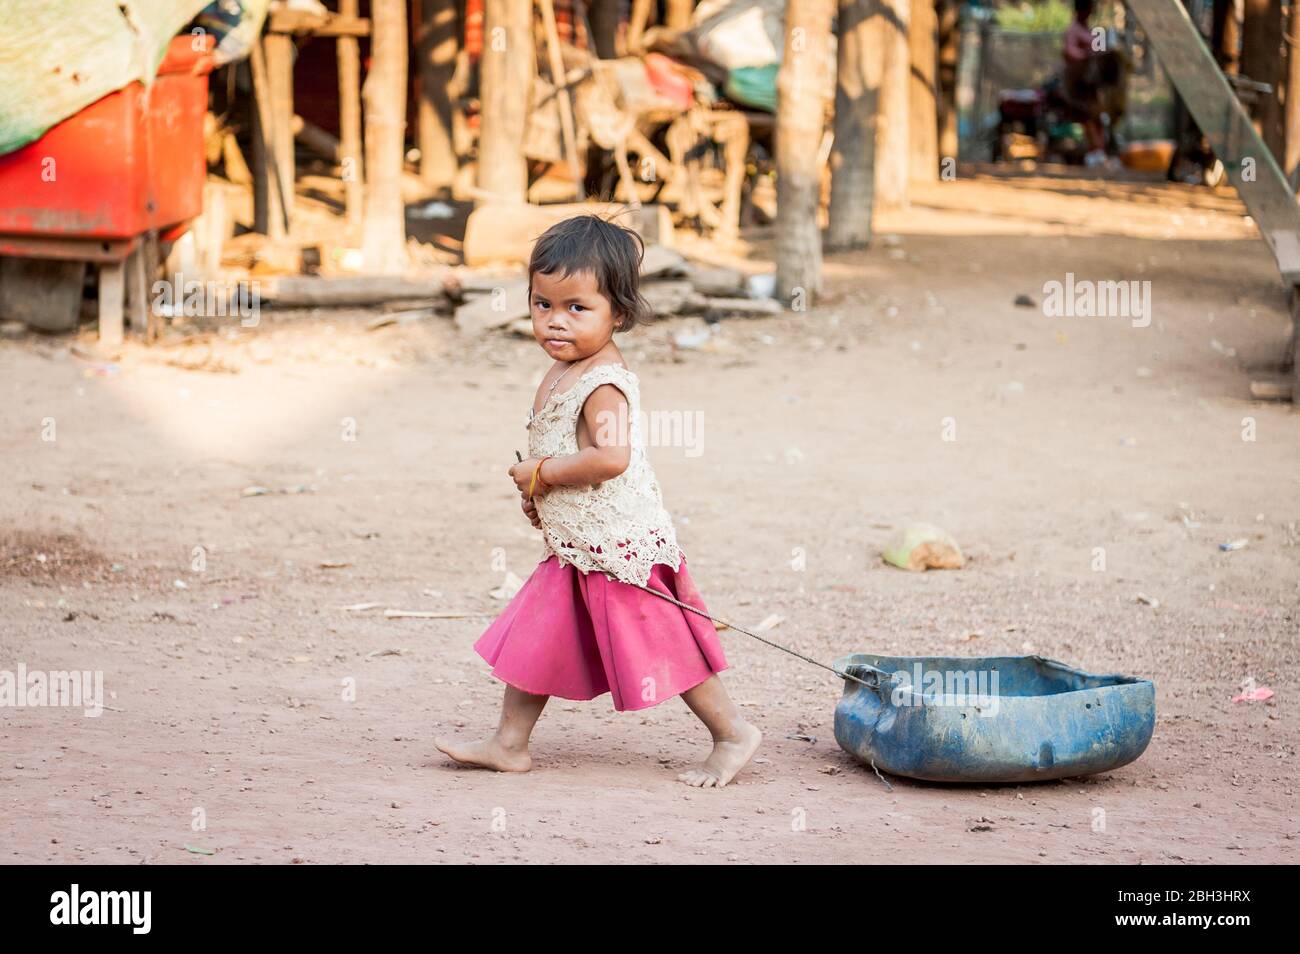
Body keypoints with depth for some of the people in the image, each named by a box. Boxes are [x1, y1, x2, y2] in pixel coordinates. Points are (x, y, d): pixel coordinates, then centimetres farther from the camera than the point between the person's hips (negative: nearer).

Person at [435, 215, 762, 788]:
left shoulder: (602, 384, -22)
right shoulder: (560, 375, 9)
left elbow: (609, 458, -35)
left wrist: (541, 474, -22)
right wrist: (537, 497, 7)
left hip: (621, 545, -10)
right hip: (574, 548, 10)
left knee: (663, 647, 0)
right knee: (534, 638, 12)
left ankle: (733, 734, 14)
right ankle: (510, 743, 22)